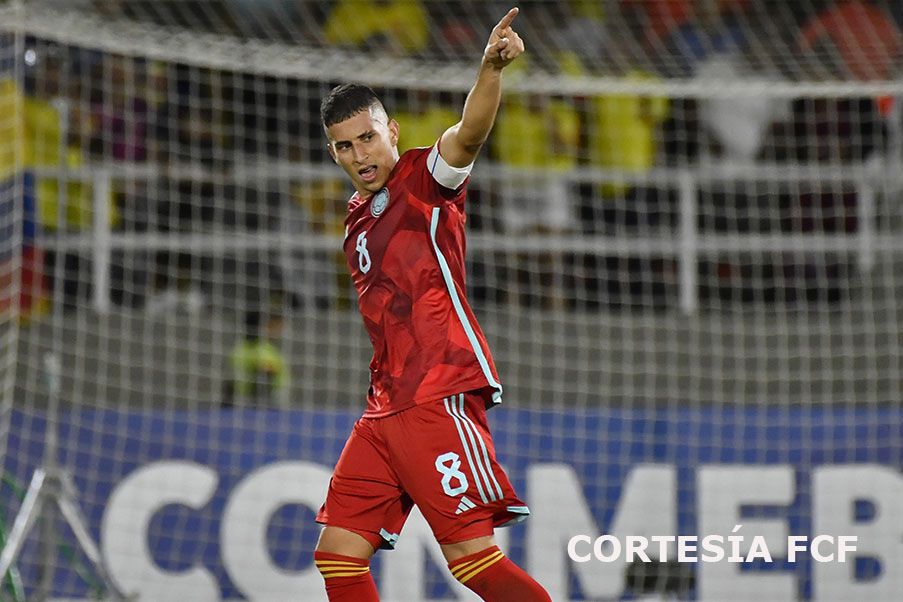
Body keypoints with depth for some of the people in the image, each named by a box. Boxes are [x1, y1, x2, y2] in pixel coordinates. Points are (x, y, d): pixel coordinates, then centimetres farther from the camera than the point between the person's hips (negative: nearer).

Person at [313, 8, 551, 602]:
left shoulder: (425, 179, -2)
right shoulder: (359, 218, 20)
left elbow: (470, 133, -24)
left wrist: (492, 68, -43)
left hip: (441, 399, -8)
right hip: (385, 409, 8)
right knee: (338, 553, 3)